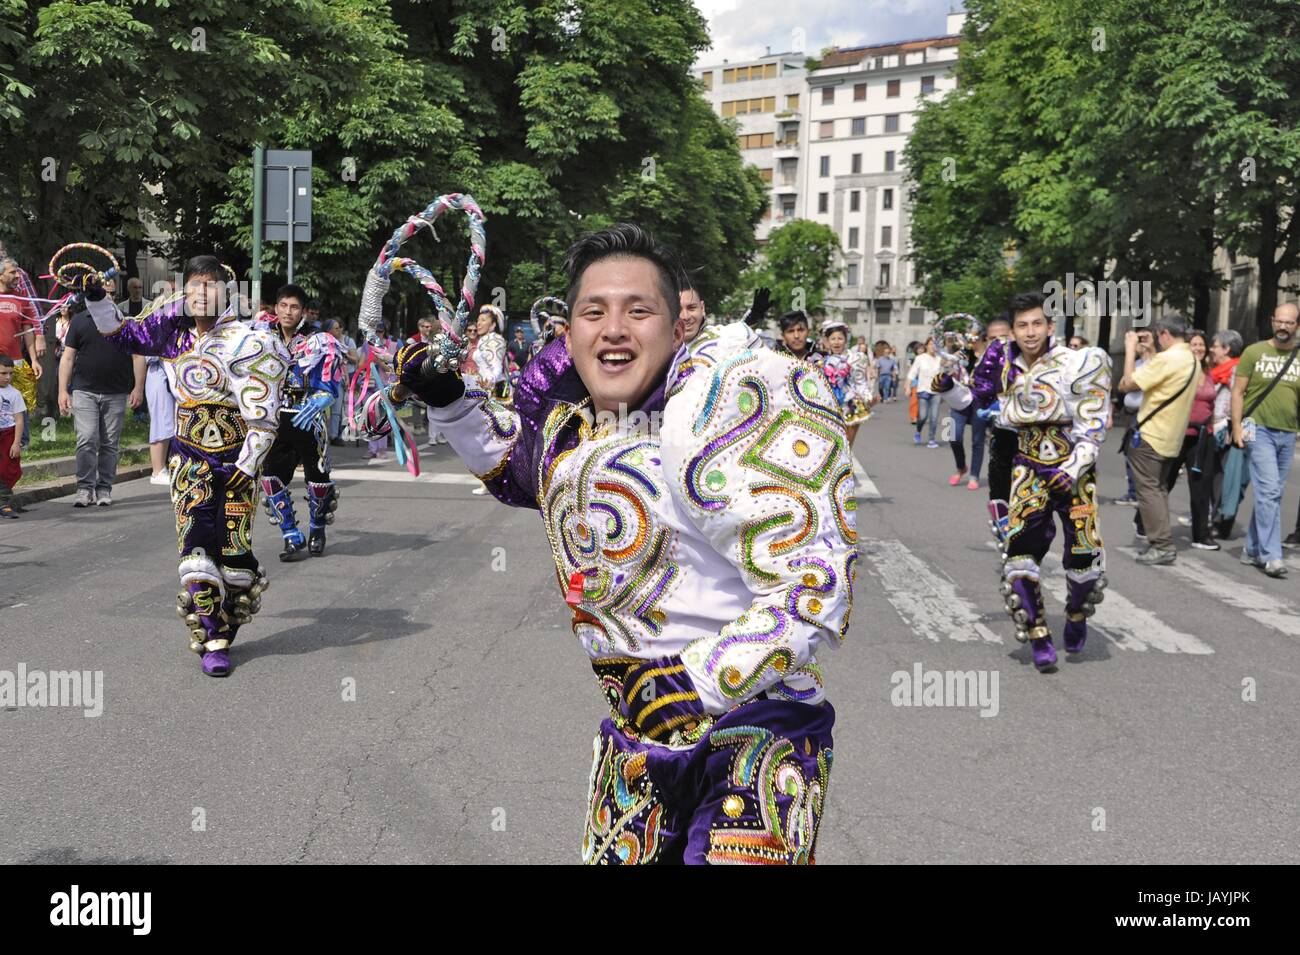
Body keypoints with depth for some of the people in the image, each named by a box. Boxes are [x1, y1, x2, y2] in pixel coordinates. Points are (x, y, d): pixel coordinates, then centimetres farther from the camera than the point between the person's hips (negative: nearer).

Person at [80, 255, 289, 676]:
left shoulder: (245, 342, -13)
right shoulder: (174, 325, 3)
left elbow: (263, 416, -15)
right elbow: (123, 335, 22)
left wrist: (247, 467, -17)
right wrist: (96, 299, 10)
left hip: (237, 460, -3)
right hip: (190, 458, 3)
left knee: (234, 549, 1)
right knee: (196, 545, -7)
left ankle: (227, 625, 24)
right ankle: (212, 642, 0)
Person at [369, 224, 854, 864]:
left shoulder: (740, 399, -21)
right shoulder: (566, 398, 1)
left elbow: (812, 588, -24)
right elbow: (514, 465, 25)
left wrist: (698, 682, -26)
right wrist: (448, 399, 13)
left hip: (754, 723, -6)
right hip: (640, 729, 7)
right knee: (612, 858, 16)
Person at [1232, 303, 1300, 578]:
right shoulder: (1254, 352, 0)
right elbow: (1238, 392, 0)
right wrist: (1237, 426, -8)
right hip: (1259, 430, -4)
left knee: (1272, 495, 9)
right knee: (1268, 492, -11)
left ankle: (1252, 550, 20)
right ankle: (1271, 556, -9)